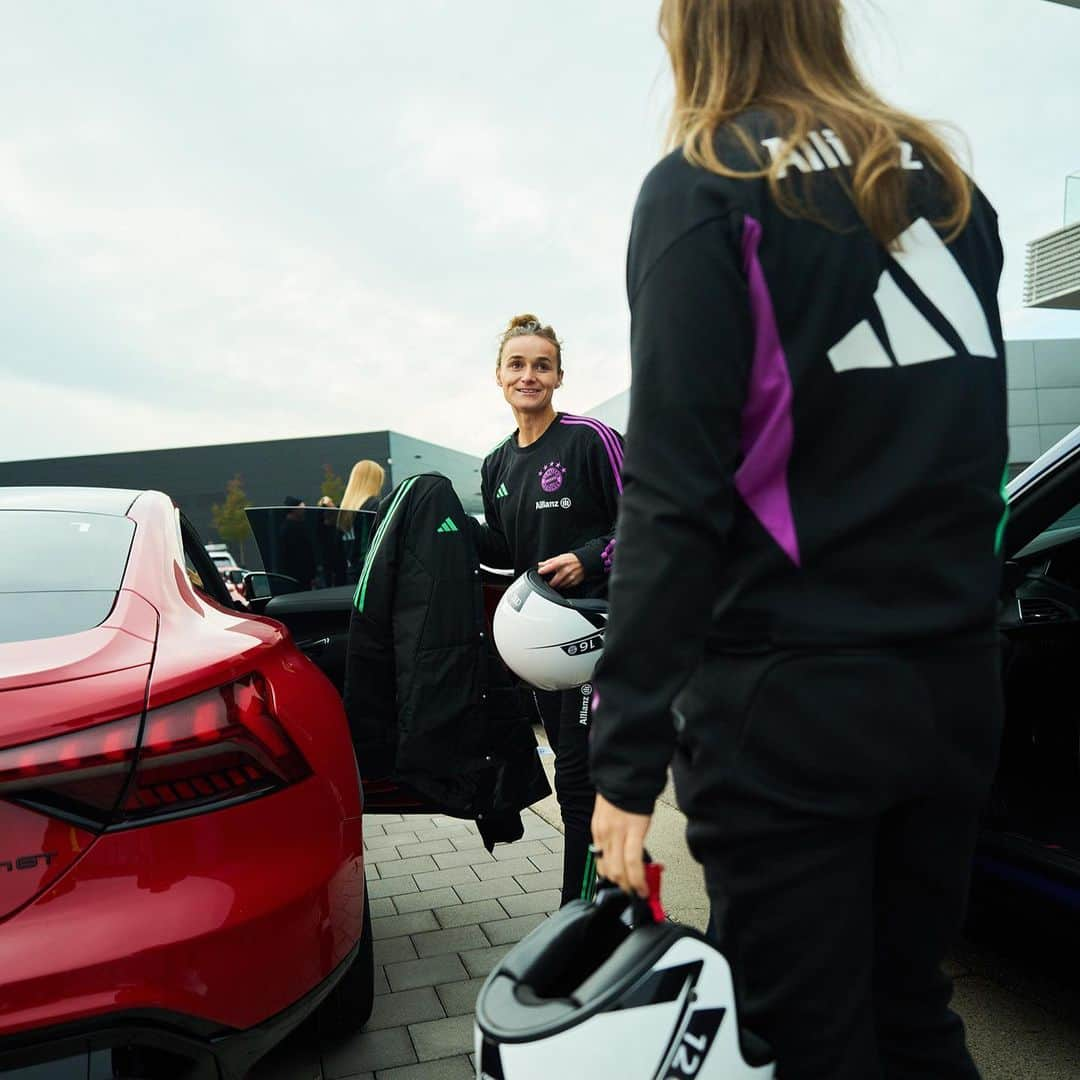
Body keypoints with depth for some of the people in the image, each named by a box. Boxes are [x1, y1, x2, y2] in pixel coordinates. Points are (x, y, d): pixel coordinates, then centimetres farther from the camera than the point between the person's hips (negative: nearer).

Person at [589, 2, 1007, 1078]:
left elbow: (673, 494, -15)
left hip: (789, 700, -7)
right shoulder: (945, 185, 14)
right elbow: (970, 445, 16)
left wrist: (626, 754, -13)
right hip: (954, 680, 7)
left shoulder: (703, 189, -6)